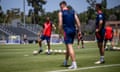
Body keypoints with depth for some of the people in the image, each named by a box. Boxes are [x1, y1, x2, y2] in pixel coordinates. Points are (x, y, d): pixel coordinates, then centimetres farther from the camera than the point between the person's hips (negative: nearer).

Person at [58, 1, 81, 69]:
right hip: (73, 30, 6)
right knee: (68, 46, 19)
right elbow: (78, 21, 5)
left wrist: (61, 33, -4)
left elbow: (60, 24, -11)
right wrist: (79, 31, 7)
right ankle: (65, 62, 34)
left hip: (67, 31, -6)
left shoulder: (61, 13, -2)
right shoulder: (72, 11, 11)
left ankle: (74, 64, -15)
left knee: (70, 47, -7)